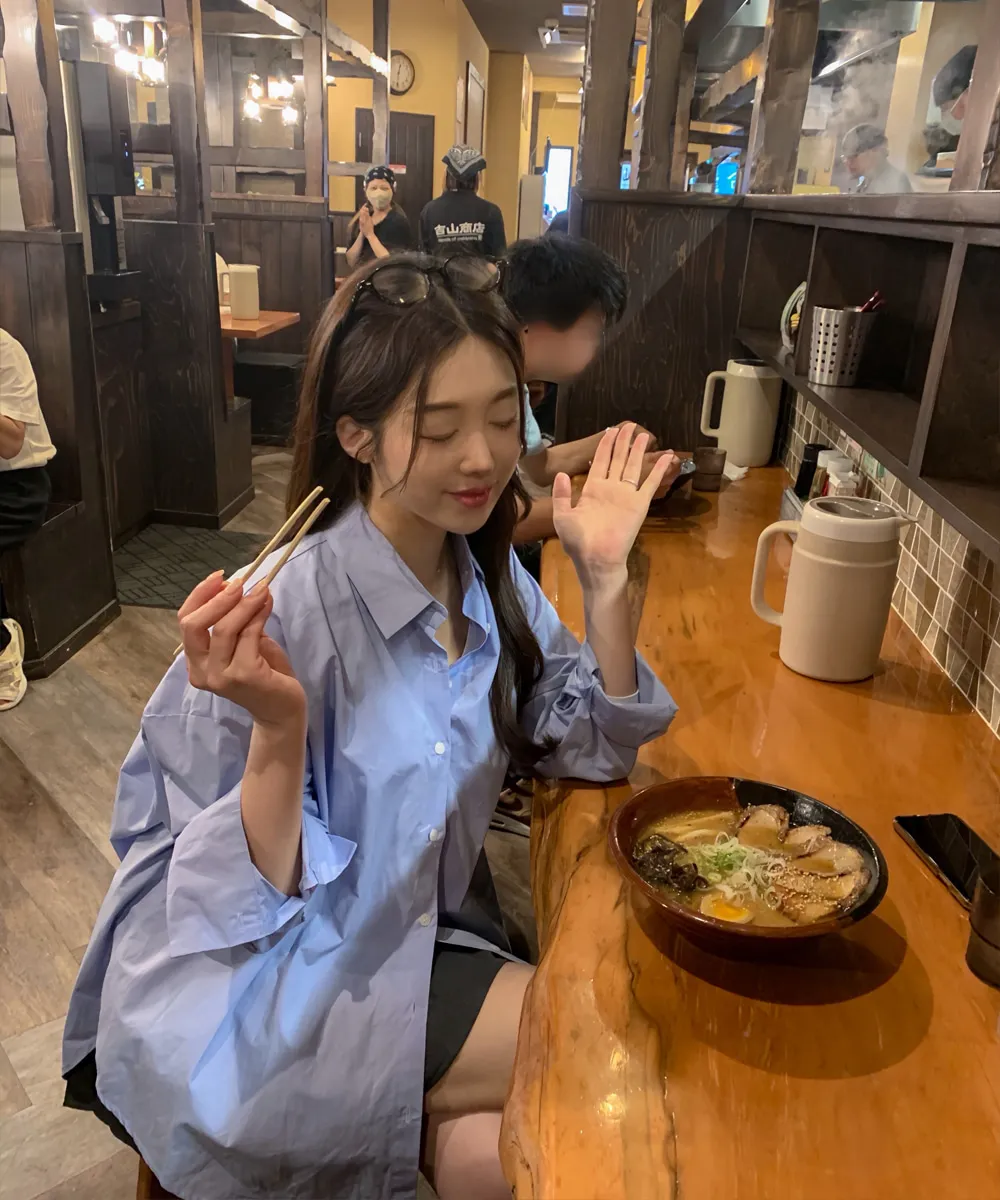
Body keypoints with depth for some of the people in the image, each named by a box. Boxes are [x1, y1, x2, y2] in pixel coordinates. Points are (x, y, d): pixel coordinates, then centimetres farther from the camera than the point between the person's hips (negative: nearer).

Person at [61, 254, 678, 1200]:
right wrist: (279, 732, -34)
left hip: (423, 939, 6)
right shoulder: (280, 613, -24)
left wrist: (604, 577, -10)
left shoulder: (487, 573, -5)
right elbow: (249, 906, -16)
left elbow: (588, 747, 2)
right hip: (253, 997, -5)